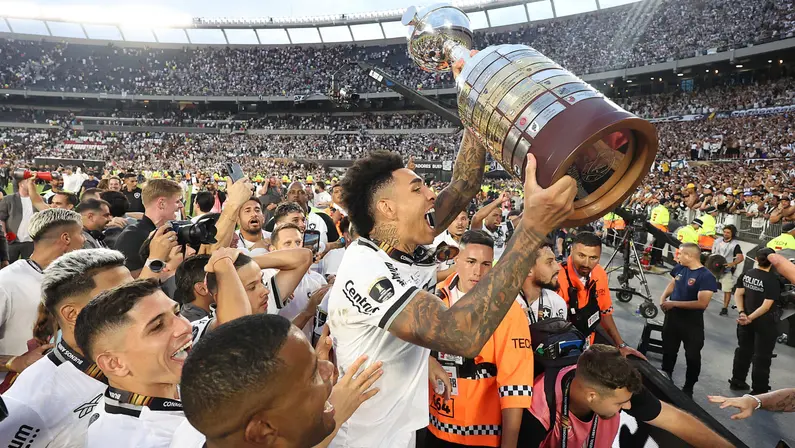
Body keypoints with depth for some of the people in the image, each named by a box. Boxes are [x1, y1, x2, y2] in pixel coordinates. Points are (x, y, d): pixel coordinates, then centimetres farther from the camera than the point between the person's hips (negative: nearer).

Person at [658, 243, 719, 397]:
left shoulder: (706, 276, -21)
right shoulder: (679, 268, -2)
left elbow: (702, 303, -27)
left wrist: (674, 303, -24)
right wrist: (663, 298, -2)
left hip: (692, 322, -6)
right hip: (672, 317, 6)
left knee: (692, 356, 9)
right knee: (668, 350, 19)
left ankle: (688, 388, 26)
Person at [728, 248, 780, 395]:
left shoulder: (746, 274, -2)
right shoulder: (773, 280, -18)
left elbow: (738, 294, -4)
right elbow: (766, 306, -22)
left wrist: (742, 313, -9)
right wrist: (750, 318, -18)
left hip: (745, 319, 5)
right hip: (764, 323, -5)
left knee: (743, 350, 19)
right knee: (762, 357, 7)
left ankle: (737, 381, 30)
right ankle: (759, 391, 15)